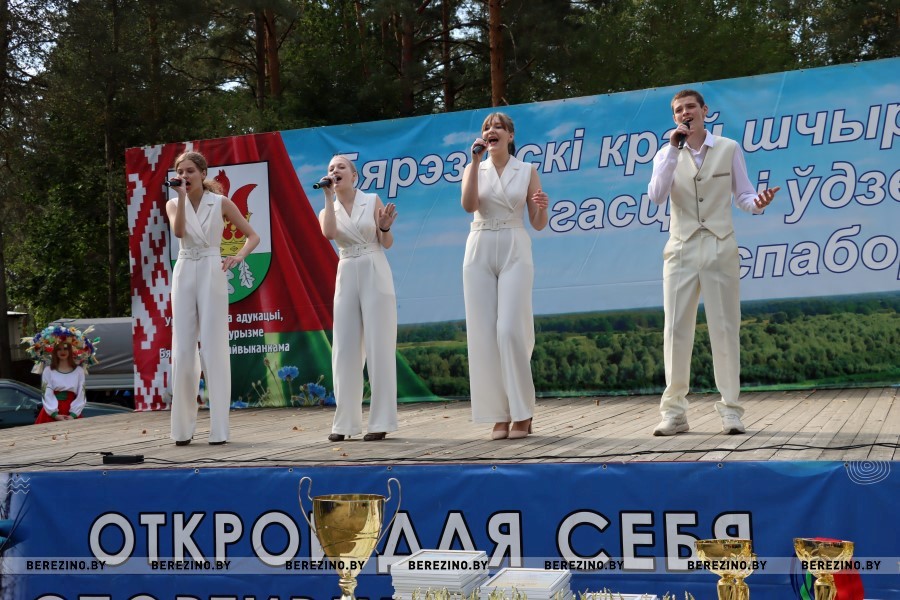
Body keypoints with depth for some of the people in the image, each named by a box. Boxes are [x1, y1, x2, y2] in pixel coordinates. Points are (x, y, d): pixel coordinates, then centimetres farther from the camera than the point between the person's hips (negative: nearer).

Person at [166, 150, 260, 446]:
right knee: (182, 351, 2)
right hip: (184, 274, 3)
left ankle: (219, 429, -2)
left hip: (211, 273, -3)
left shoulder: (221, 203, 1)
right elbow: (178, 231, -12)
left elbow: (253, 236, 3)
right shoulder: (173, 205, 8)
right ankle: (183, 427, 9)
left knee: (214, 349, -6)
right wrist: (182, 197, -14)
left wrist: (239, 257, -14)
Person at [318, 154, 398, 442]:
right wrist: (329, 196, -10)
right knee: (345, 350, 2)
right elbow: (328, 233, -14)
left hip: (375, 275, -3)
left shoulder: (373, 201, 2)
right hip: (346, 278, 4)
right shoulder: (328, 210, 10)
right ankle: (345, 422, 8)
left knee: (378, 347, -4)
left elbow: (387, 243, 1)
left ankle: (381, 422, -1)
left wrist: (385, 226, -19)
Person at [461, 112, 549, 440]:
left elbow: (538, 224, 6)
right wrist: (476, 161, -9)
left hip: (515, 252, -2)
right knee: (483, 335, -3)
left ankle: (522, 414, -3)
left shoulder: (527, 171, 8)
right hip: (479, 252, 2)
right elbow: (468, 205, -9)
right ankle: (499, 415, 4)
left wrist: (542, 207, -15)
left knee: (510, 331, -13)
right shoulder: (474, 169, 11)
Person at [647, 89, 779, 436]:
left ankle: (730, 409, 8)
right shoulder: (667, 154, 8)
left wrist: (757, 202, -17)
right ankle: (674, 411, 5)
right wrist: (673, 150, -14)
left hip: (720, 249, -1)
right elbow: (656, 196, -9)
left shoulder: (728, 149, 5)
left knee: (725, 329, 1)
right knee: (676, 330, -1)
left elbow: (742, 195, 6)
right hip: (681, 250, 1)